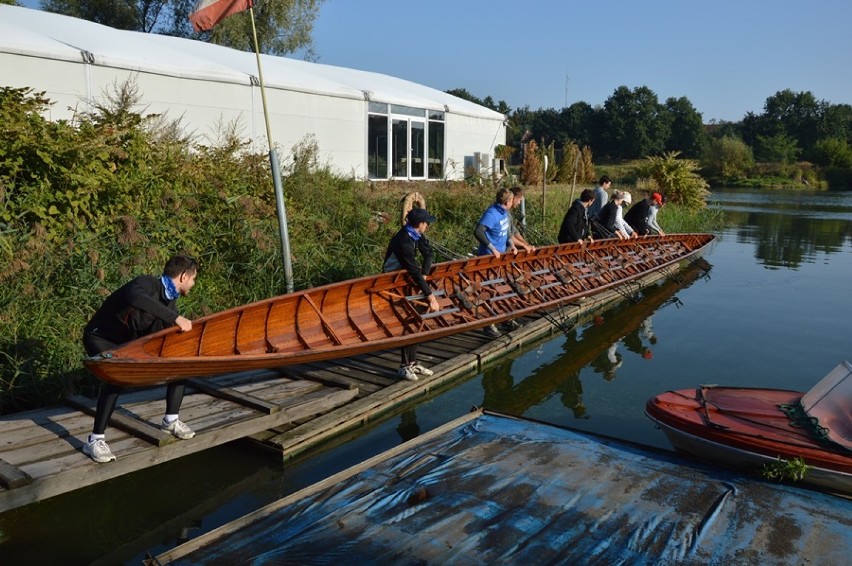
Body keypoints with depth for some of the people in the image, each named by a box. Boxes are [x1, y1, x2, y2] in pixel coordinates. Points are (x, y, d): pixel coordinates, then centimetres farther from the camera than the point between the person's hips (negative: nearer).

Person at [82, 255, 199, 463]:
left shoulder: (170, 302, -2)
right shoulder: (146, 283, -28)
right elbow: (135, 298, -53)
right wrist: (175, 317, -53)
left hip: (132, 340, 8)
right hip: (101, 338, -8)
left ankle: (171, 420, 11)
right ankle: (95, 440, -22)